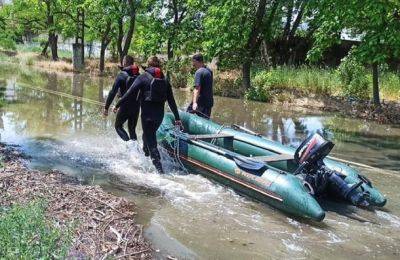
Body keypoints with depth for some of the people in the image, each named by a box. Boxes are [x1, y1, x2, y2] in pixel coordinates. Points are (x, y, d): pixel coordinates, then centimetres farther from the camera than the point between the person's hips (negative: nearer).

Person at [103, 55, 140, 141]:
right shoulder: (138, 75, 3)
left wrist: (106, 107, -12)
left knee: (118, 126, 11)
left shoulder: (121, 75, -11)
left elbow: (113, 92, -14)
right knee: (132, 129, 18)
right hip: (136, 107, 5)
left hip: (125, 106, -5)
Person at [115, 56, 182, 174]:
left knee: (151, 142, -3)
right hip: (160, 114, 5)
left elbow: (130, 93, -9)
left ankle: (159, 169, -11)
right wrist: (177, 118, 13)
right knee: (148, 135, 28)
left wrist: (117, 105, 0)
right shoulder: (165, 80, 9)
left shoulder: (143, 77, -4)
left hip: (147, 114, -5)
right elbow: (171, 101, 9)